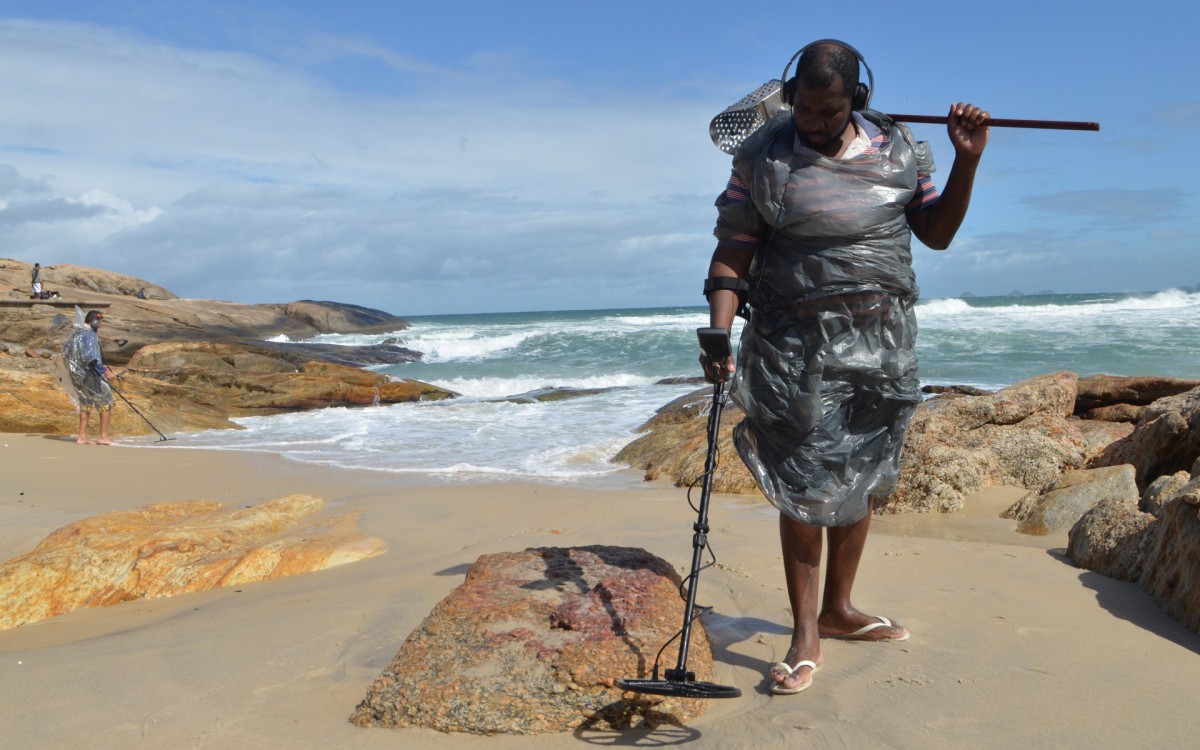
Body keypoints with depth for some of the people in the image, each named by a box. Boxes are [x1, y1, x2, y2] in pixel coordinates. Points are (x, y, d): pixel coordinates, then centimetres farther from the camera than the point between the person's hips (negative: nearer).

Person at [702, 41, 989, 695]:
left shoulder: (898, 148, 6)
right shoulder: (763, 157, -5)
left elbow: (936, 232, 13)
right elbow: (732, 252, -8)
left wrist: (967, 161, 1)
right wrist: (718, 333, -20)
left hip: (883, 340, 4)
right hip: (798, 345, -4)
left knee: (859, 478, 11)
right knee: (806, 482, -5)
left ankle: (838, 608, 28)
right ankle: (805, 635, 6)